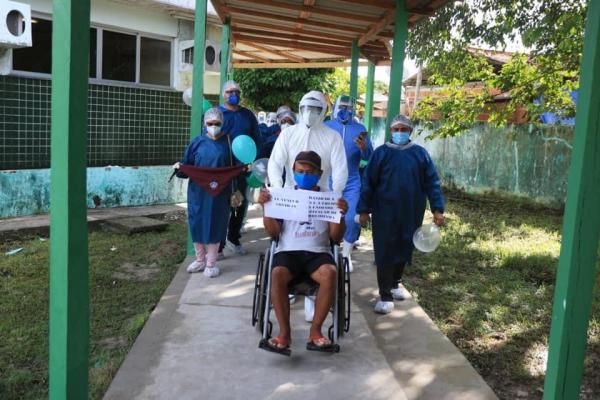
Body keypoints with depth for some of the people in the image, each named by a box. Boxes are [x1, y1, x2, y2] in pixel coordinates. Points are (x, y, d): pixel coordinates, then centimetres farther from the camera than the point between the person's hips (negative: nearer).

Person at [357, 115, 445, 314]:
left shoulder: (421, 154, 3)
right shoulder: (381, 153, -1)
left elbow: (431, 183, 3)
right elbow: (368, 183, -1)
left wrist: (437, 209, -5)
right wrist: (364, 210, -5)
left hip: (411, 214, 2)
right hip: (384, 213, -2)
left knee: (404, 250, 14)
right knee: (385, 252, -2)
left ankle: (395, 284, 35)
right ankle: (385, 295, 5)